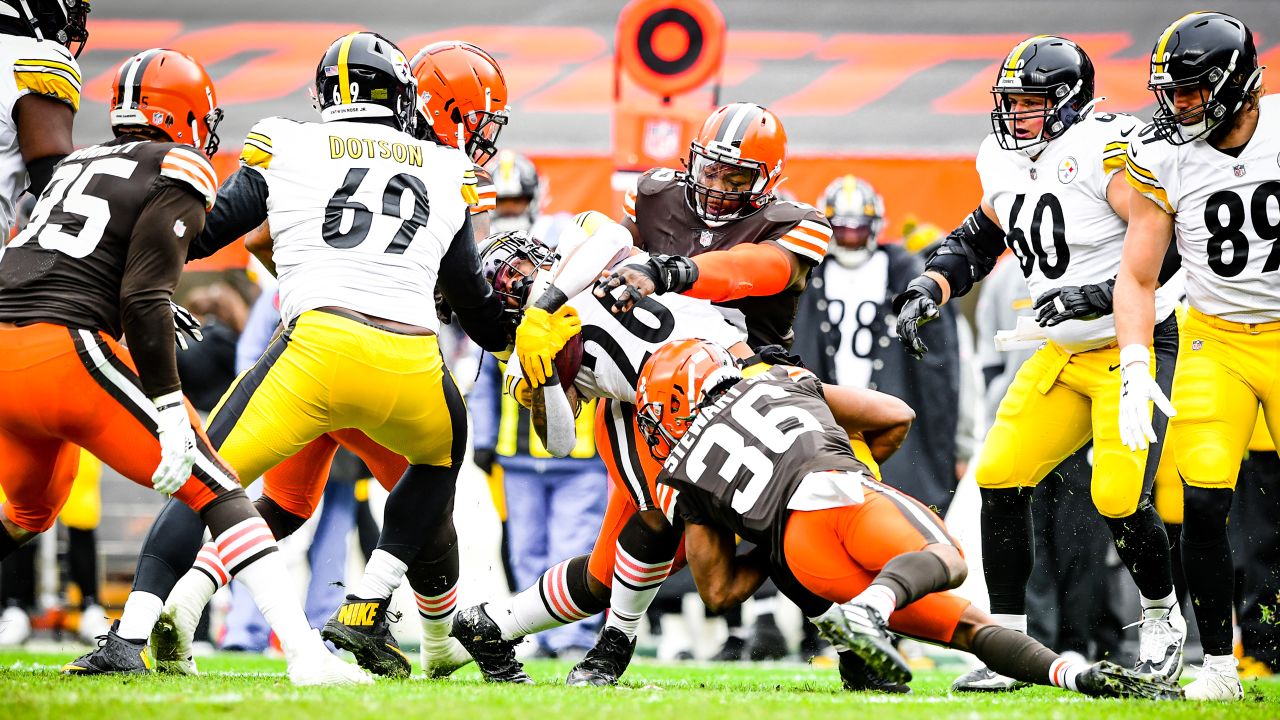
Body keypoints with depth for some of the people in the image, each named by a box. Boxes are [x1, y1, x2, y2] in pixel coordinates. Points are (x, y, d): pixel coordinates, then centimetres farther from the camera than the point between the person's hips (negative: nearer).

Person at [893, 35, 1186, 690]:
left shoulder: (1104, 152, -20)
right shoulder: (1007, 166, 5)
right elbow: (975, 242, 22)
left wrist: (1104, 294, -30)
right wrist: (927, 290, 5)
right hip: (1064, 358, 8)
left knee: (1120, 498, -15)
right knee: (1000, 478, -3)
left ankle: (1162, 618, 14)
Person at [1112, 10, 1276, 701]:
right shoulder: (1163, 158, -8)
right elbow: (1137, 278, -2)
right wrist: (1135, 372, -14)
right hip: (1216, 340, 1)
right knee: (1203, 504, -11)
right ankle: (1218, 665, 0)